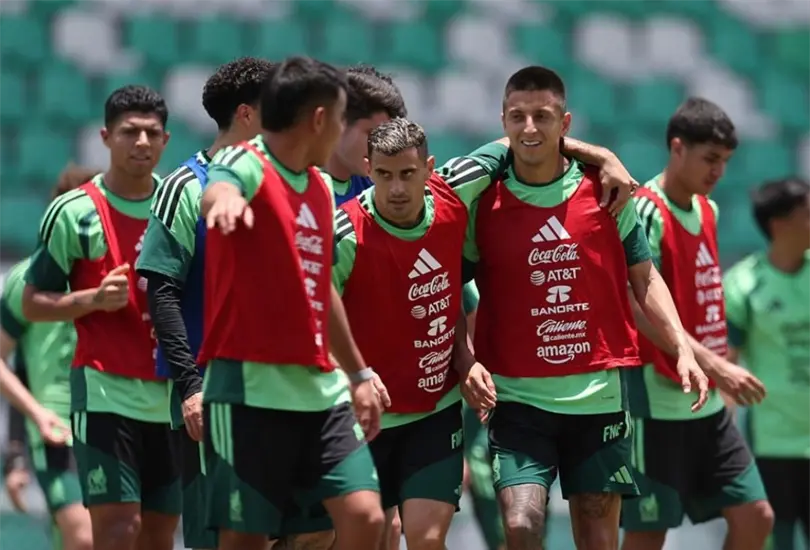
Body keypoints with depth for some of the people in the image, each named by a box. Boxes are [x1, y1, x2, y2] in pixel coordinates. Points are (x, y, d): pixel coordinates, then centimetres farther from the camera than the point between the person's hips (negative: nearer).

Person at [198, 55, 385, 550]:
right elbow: (217, 190, -34)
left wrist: (358, 372, 34)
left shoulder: (322, 187, 17)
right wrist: (224, 197, -59)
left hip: (321, 390, 7)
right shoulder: (248, 166, -8)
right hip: (250, 390, -7)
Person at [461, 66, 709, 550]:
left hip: (598, 395, 1)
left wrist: (683, 350, -1)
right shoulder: (483, 203, -1)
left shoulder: (605, 193, 2)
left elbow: (645, 278, 10)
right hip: (518, 397, -1)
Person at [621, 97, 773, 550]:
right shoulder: (647, 214, -15)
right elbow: (643, 311, -24)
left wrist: (717, 376, 14)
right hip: (658, 401, -8)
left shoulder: (708, 210, 12)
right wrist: (715, 366, -31)